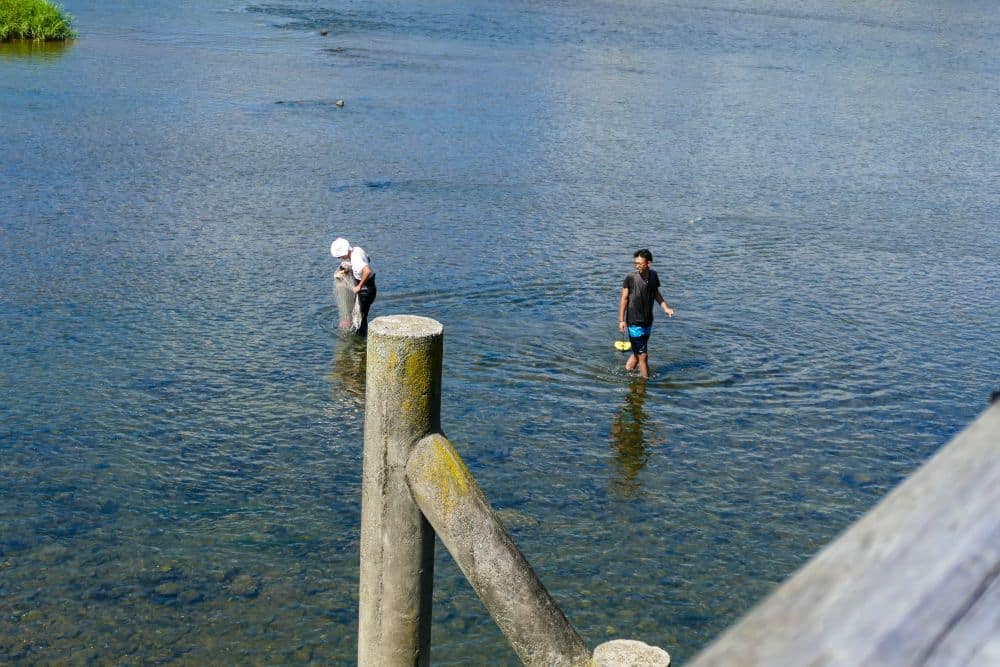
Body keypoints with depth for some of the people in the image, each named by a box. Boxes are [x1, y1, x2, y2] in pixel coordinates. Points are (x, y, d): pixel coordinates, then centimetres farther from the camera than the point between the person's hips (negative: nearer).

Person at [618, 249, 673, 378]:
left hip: (648, 321, 6)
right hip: (634, 322, -6)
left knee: (637, 353, 18)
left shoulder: (653, 275, 0)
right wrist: (621, 320, -12)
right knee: (643, 356, -4)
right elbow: (624, 299, -9)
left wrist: (665, 308, -2)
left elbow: (656, 294, 13)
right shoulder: (630, 278, -15)